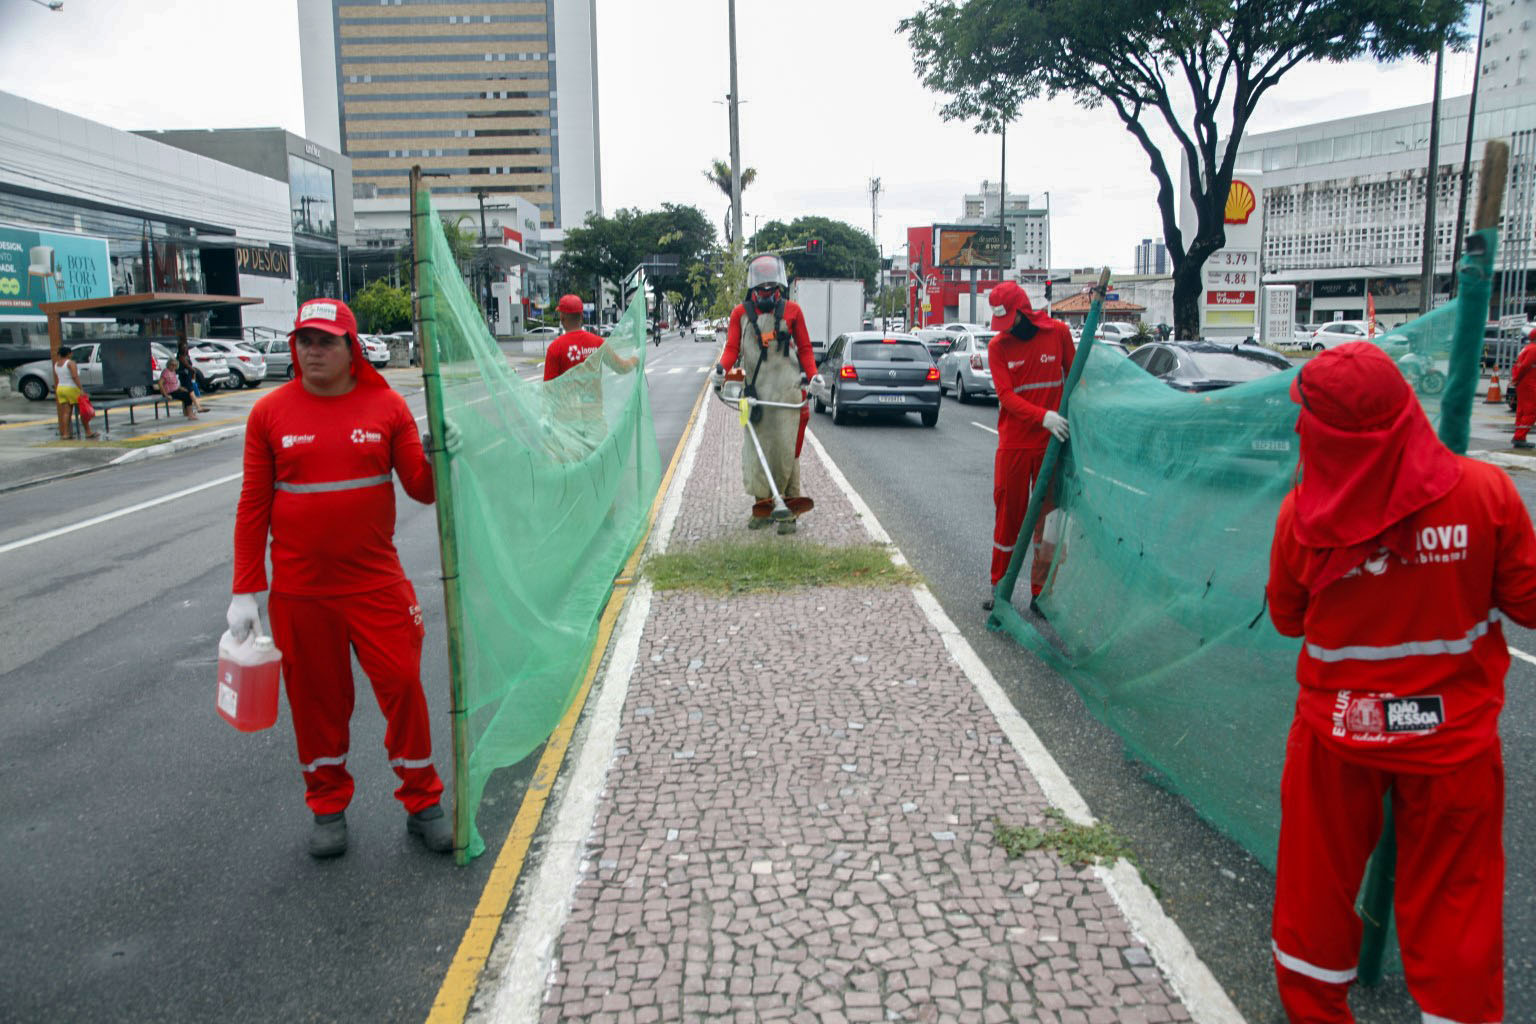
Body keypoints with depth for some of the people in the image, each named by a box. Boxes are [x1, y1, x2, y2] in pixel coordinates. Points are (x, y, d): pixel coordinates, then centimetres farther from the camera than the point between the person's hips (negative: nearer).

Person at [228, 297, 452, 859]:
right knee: (317, 699, 9)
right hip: (300, 592, 1)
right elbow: (254, 505, 2)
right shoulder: (270, 413, 0)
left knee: (403, 687, 0)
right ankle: (328, 808, 28)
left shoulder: (385, 406, 0)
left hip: (377, 584, 0)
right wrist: (245, 591, 0)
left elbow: (420, 488, 1)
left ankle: (423, 803, 17)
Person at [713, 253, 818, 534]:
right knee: (755, 451, 3)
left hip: (787, 390, -1)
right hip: (754, 390, 2)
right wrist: (722, 368, -15)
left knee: (786, 451, -3)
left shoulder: (791, 310, 9)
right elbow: (732, 347, 5)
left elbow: (804, 348, 12)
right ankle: (763, 504, 17)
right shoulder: (741, 313, 10)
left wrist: (813, 376, -1)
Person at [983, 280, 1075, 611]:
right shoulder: (998, 346, -2)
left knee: (1047, 517, 6)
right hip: (1013, 444, 0)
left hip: (1051, 443, 1)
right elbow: (1006, 396, -12)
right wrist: (1043, 417, -26)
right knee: (1008, 516, 7)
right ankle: (1000, 587, 21)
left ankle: (1040, 593, 16)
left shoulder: (1058, 333, 0)